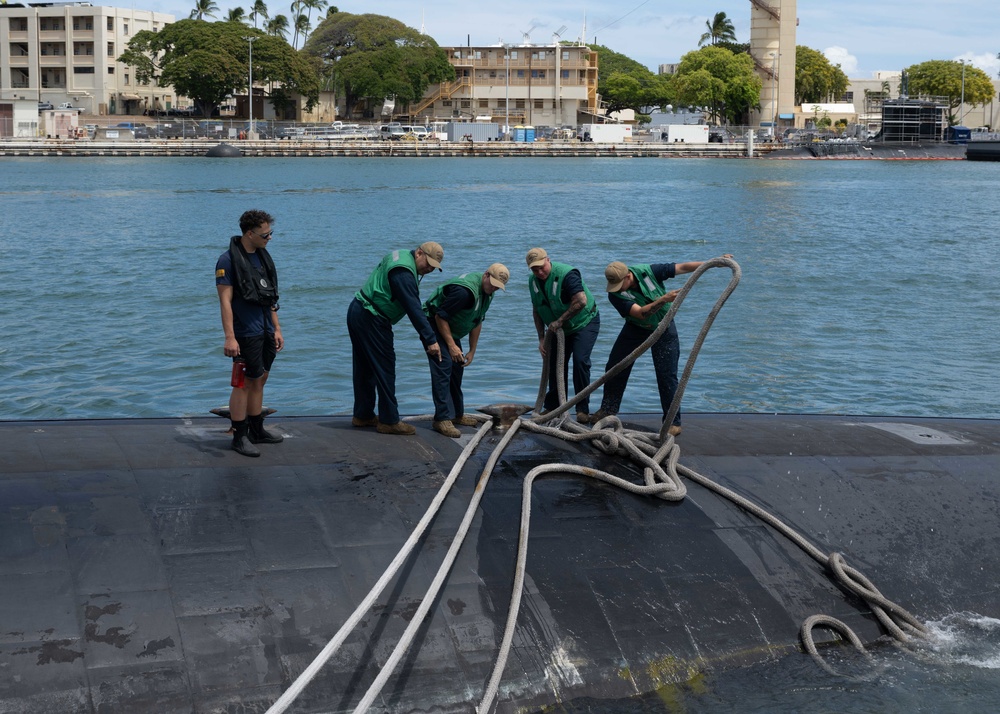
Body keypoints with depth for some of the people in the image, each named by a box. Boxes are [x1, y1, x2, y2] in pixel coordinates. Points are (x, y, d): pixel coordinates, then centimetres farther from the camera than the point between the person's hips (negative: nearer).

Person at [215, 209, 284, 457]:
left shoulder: (262, 256, 12)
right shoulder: (228, 260, -13)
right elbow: (225, 301, -16)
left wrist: (276, 328, 16)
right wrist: (229, 337, -22)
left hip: (266, 331, 8)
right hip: (246, 332, -8)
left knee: (260, 380, 14)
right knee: (245, 383, -3)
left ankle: (256, 430, 24)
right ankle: (239, 436, 4)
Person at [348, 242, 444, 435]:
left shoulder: (401, 256, 13)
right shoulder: (403, 272, -21)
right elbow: (414, 309, -25)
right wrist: (430, 340, -24)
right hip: (371, 320, -11)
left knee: (365, 367, 16)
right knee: (384, 367, -5)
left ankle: (362, 415, 24)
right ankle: (389, 421, -1)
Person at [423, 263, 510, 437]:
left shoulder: (487, 292, 1)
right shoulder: (464, 291, -31)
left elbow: (477, 322, 11)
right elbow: (440, 317, -27)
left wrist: (472, 351, 10)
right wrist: (451, 345, -23)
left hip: (451, 329, 10)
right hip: (434, 325, -10)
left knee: (456, 369, 10)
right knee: (443, 368, -17)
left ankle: (457, 414, 21)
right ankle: (442, 419, -19)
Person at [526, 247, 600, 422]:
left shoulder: (566, 274, -27)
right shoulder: (533, 281, -3)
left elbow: (581, 301, -36)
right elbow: (536, 311, 5)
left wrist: (560, 321, -29)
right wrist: (541, 339, -1)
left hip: (585, 323, -7)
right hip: (559, 329, 7)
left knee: (580, 360, -20)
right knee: (555, 363, 6)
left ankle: (583, 409, -11)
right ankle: (552, 407, 19)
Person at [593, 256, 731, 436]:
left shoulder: (648, 272, -25)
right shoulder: (615, 294, -24)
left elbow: (683, 267, -19)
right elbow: (641, 313, -33)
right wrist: (664, 299, -46)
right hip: (635, 328, 2)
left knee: (666, 374, -8)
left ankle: (673, 422, 0)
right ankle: (607, 409, 22)